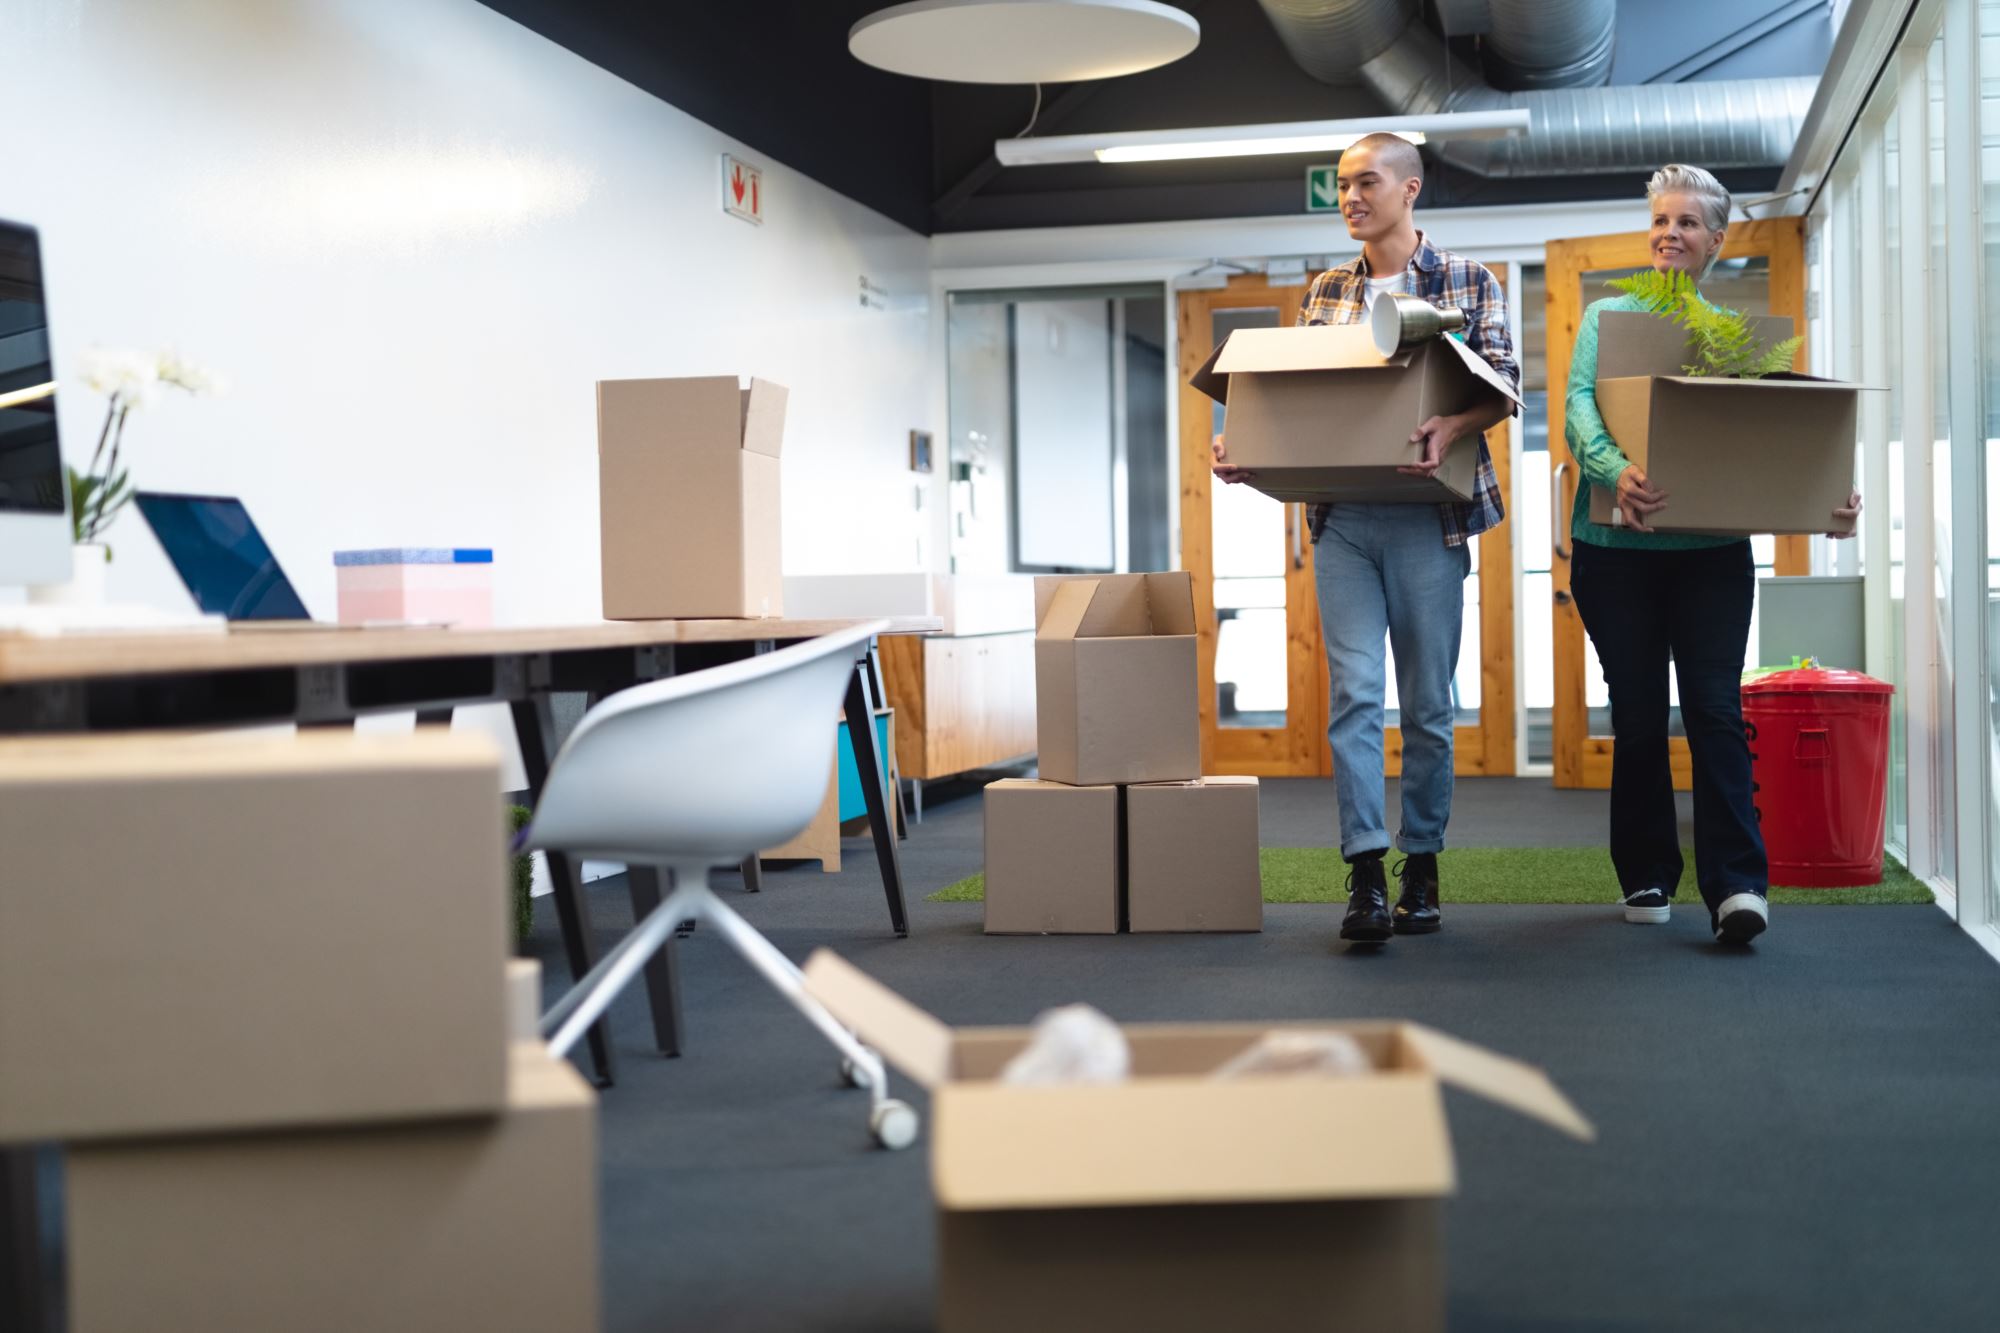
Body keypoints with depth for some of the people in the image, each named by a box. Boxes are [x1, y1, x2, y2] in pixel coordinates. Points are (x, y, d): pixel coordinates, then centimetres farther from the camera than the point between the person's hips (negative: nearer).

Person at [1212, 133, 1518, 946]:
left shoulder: (1466, 281, 5)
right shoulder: (1325, 292, 15)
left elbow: (1501, 387, -2)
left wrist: (1451, 427, -23)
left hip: (1426, 515, -2)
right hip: (1340, 517, 2)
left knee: (1427, 701, 4)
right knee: (1354, 690, -7)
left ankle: (1421, 868, 15)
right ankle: (1366, 876, -8)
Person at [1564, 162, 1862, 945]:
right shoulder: (1608, 316, 6)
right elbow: (1579, 405, -10)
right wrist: (1615, 471, -31)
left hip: (1712, 548, 0)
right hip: (1618, 548, 0)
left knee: (1714, 706, -8)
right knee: (1638, 713, 6)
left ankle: (1736, 883, -8)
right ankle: (1647, 876, 18)